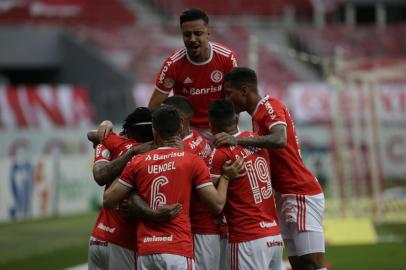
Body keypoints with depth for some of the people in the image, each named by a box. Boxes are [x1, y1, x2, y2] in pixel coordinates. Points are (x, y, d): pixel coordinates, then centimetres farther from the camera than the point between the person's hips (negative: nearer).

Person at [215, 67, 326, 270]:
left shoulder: (270, 106, -12)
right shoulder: (259, 113, 17)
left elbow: (279, 140, -30)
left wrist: (237, 140, -34)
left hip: (301, 195, -10)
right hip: (286, 196, 10)